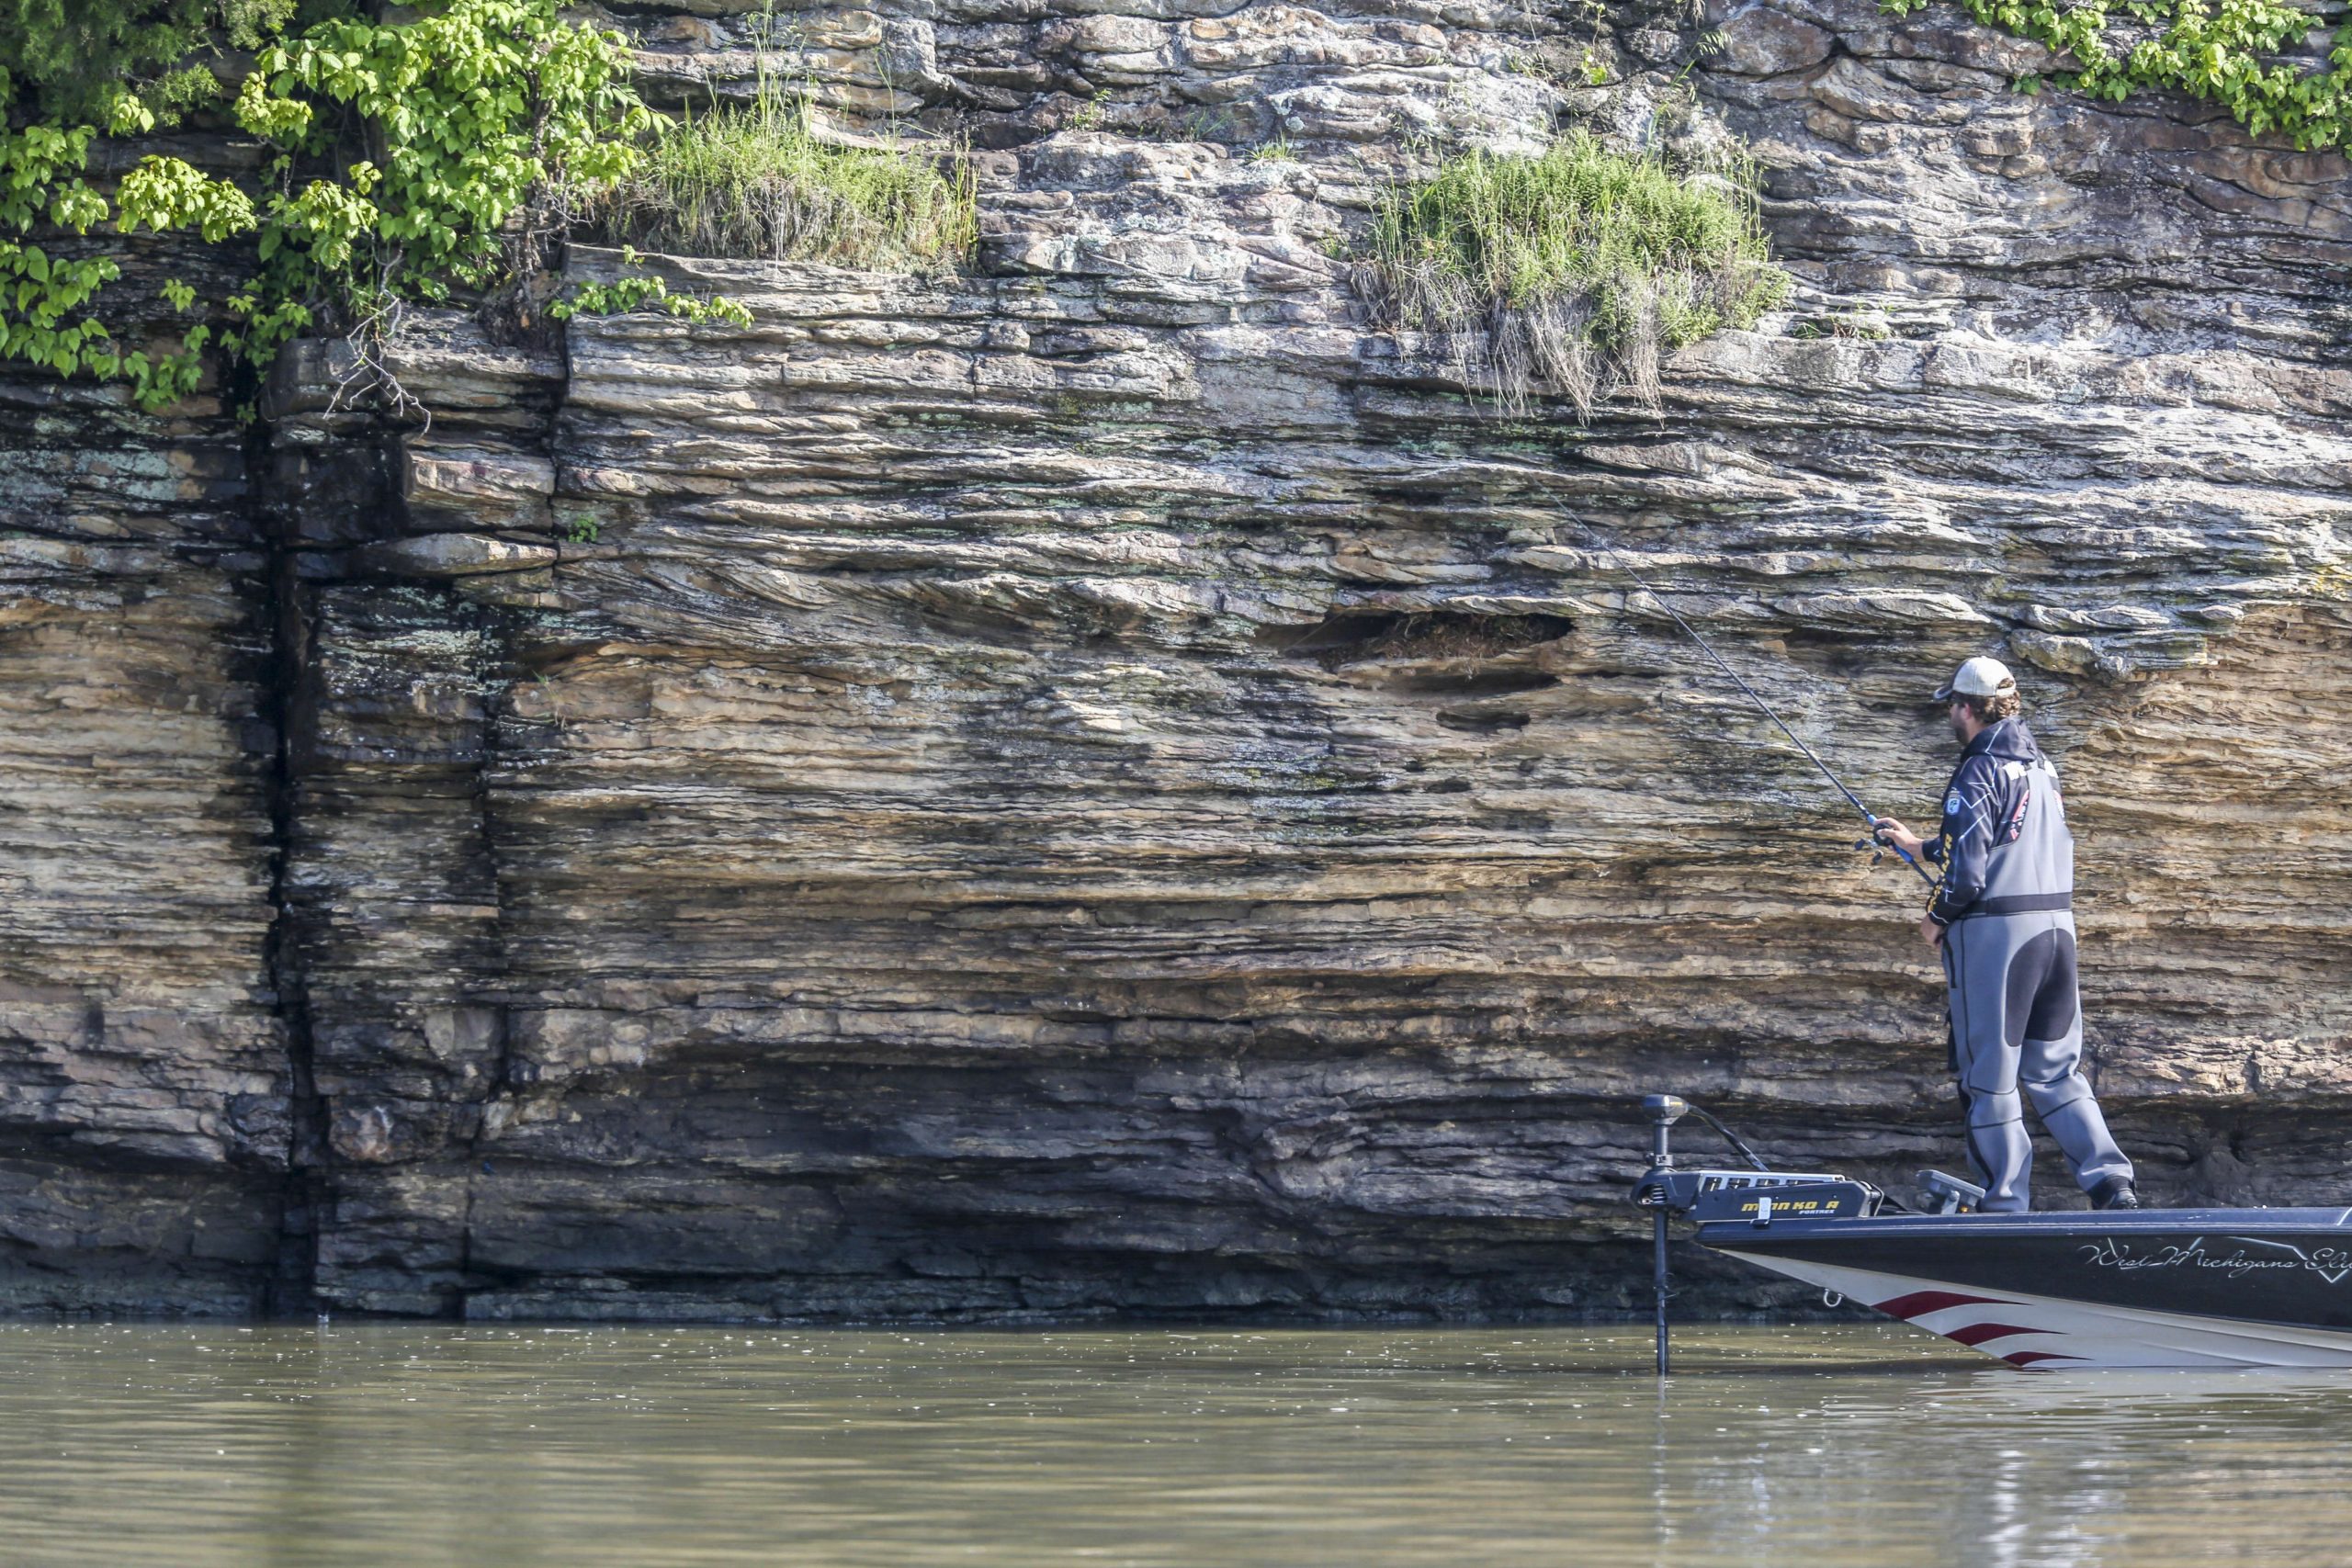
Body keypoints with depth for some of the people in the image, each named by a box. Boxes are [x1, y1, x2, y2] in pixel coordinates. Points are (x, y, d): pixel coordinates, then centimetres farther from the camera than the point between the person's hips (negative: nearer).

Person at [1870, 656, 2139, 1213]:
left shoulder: (1980, 773, -12)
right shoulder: (2041, 768, 14)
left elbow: (1967, 870, -18)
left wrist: (1935, 918, 1)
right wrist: (1919, 846, 36)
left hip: (1996, 931, -7)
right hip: (2057, 924, 8)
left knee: (1990, 1073, 2)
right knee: (2055, 1069, 13)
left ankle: (2006, 1204, 3)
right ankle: (2111, 1183, 0)